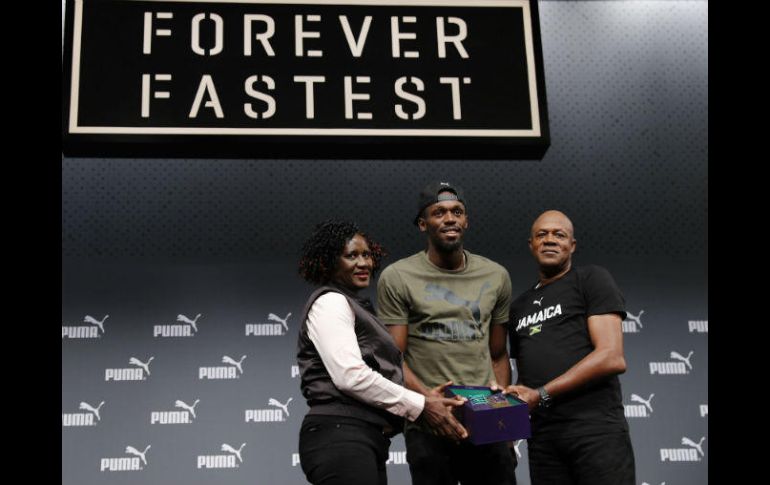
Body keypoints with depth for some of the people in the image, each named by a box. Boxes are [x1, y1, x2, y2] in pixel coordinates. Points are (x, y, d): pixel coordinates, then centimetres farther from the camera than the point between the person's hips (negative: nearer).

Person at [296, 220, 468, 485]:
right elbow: (350, 376, -17)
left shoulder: (356, 307, 25)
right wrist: (420, 406, -12)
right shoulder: (330, 302, -4)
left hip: (366, 439, 10)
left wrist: (426, 399, 7)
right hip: (339, 437, -10)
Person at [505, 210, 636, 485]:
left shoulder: (592, 280, 2)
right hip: (541, 436, 5)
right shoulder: (519, 307, 20)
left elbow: (612, 358, -10)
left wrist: (541, 394, -14)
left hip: (596, 428, -5)